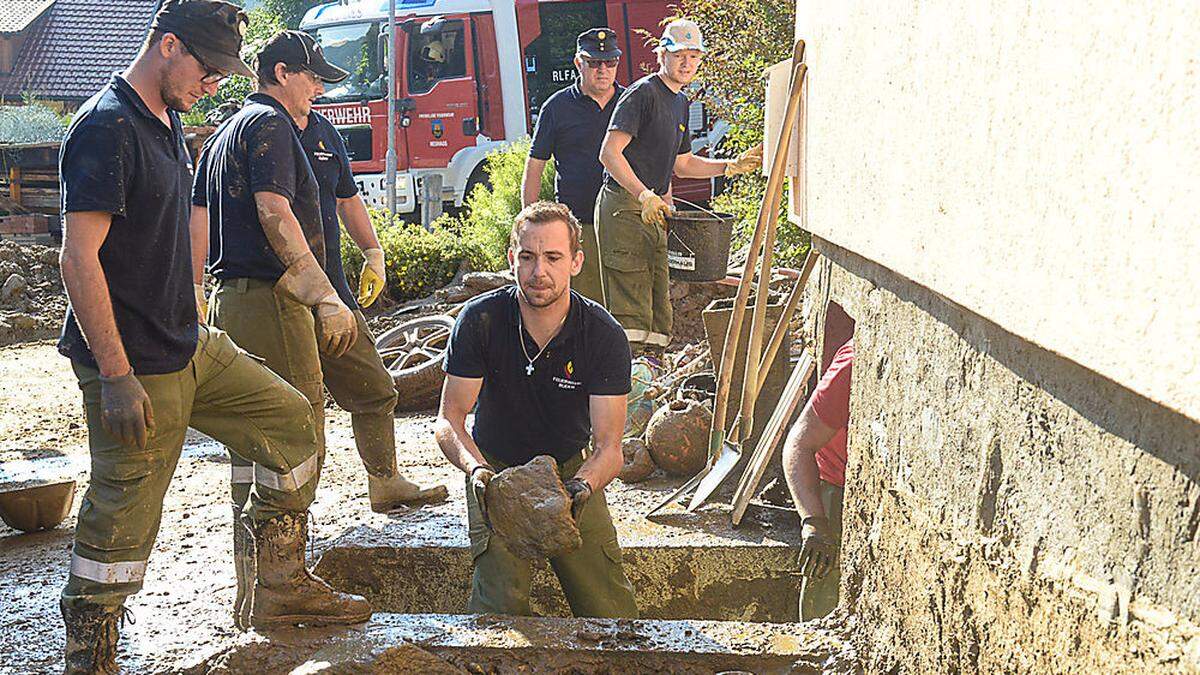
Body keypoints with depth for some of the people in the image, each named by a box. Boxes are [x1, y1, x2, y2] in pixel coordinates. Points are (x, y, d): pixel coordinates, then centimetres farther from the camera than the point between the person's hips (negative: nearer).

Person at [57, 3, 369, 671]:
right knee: (122, 521, -2)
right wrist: (116, 377, -25)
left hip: (190, 344, 10)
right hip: (137, 367, -9)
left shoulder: (167, 121, 12)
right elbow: (80, 257, -22)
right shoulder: (108, 128, -18)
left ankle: (283, 584, 23)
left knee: (291, 420, 13)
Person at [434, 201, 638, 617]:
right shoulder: (480, 320, -15)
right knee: (503, 599, -21)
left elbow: (609, 446, -17)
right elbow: (449, 419, -14)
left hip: (571, 469, 1)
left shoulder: (604, 336, -15)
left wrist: (581, 486, -39)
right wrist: (476, 470, -35)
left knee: (610, 609, -10)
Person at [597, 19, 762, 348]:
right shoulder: (642, 92, -9)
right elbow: (609, 153, -17)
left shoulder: (680, 102, 19)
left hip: (652, 211, 9)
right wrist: (645, 196, -25)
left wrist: (732, 166, 15)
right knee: (631, 313, -12)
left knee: (658, 306, 11)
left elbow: (682, 164, 25)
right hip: (624, 207, -9)